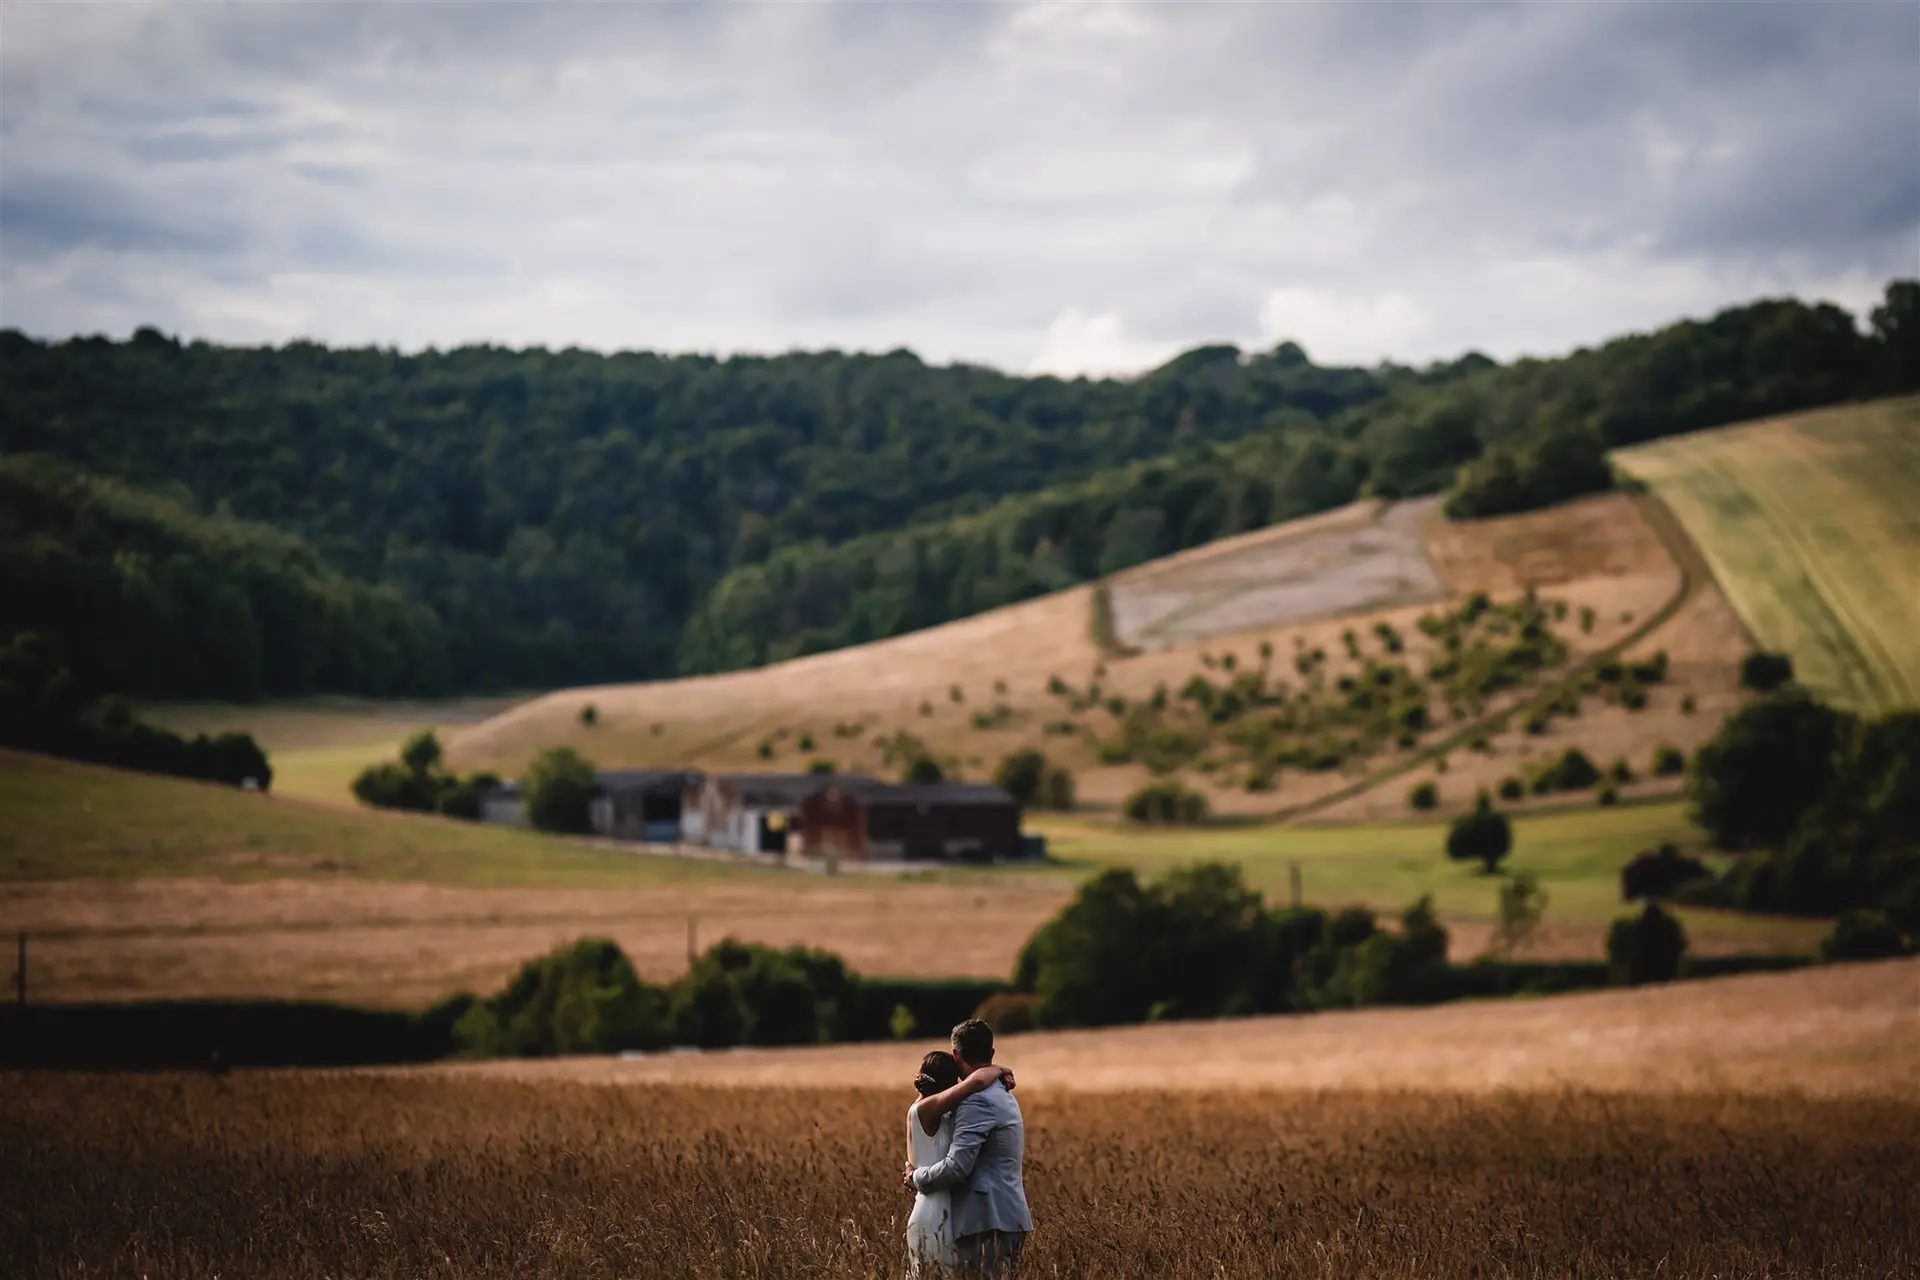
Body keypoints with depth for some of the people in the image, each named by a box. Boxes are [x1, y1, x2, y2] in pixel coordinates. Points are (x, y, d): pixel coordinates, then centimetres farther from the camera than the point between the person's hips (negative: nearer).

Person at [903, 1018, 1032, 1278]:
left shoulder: (977, 1100, -15)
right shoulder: (1002, 1094, 18)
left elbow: (956, 1167, -21)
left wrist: (917, 1177, -4)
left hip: (986, 1223, -10)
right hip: (1007, 1219, 10)